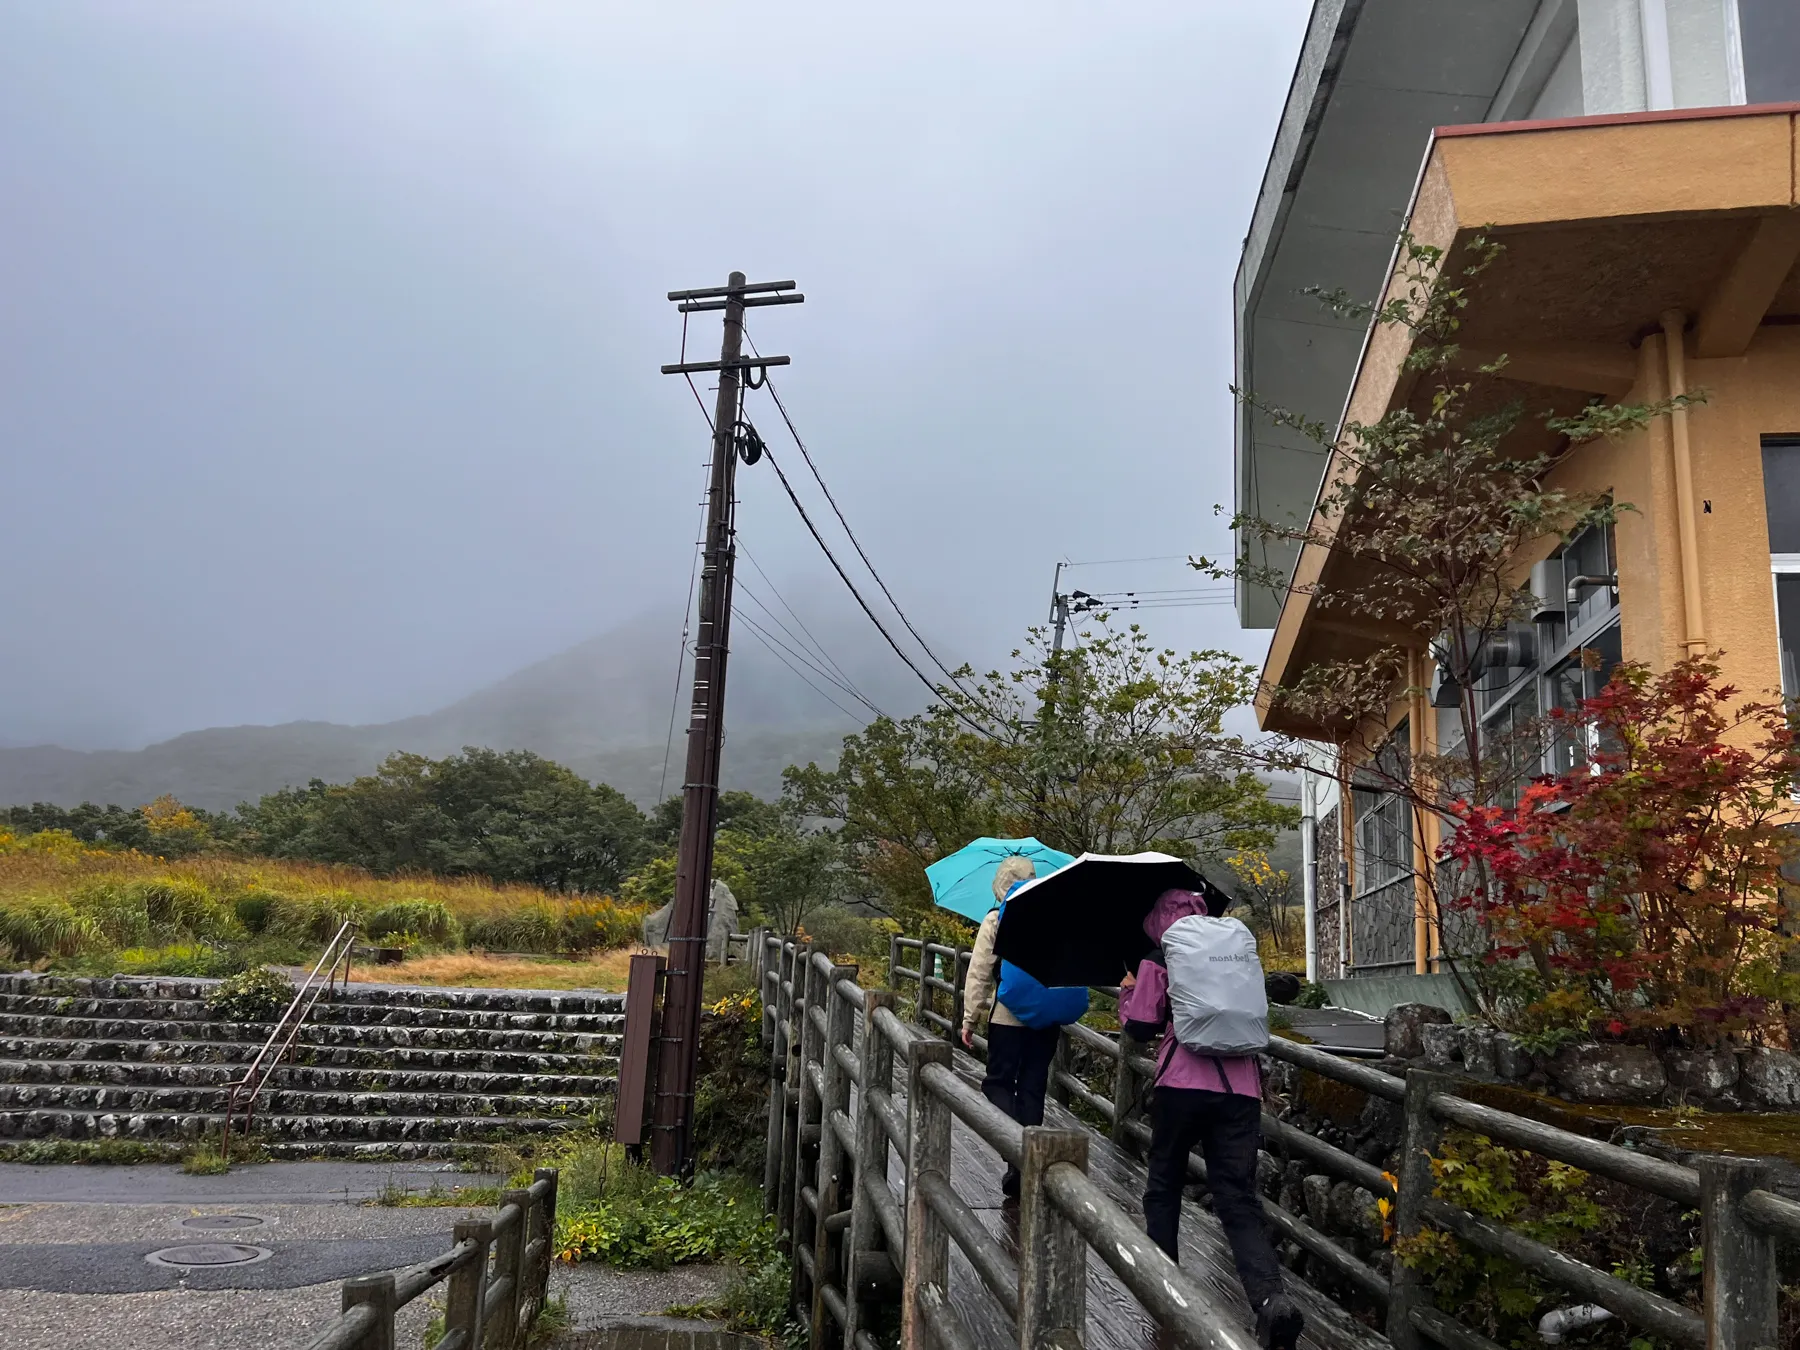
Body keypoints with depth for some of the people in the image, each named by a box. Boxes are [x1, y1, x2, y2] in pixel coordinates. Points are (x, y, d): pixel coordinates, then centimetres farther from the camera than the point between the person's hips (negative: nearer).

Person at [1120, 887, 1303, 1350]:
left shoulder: (1158, 961, 1)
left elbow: (1141, 1026, 2)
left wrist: (1126, 998, 21)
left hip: (1182, 1084, -3)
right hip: (1240, 1087, 3)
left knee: (1163, 1186, 17)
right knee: (1239, 1198, 1)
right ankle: (1271, 1297, -19)